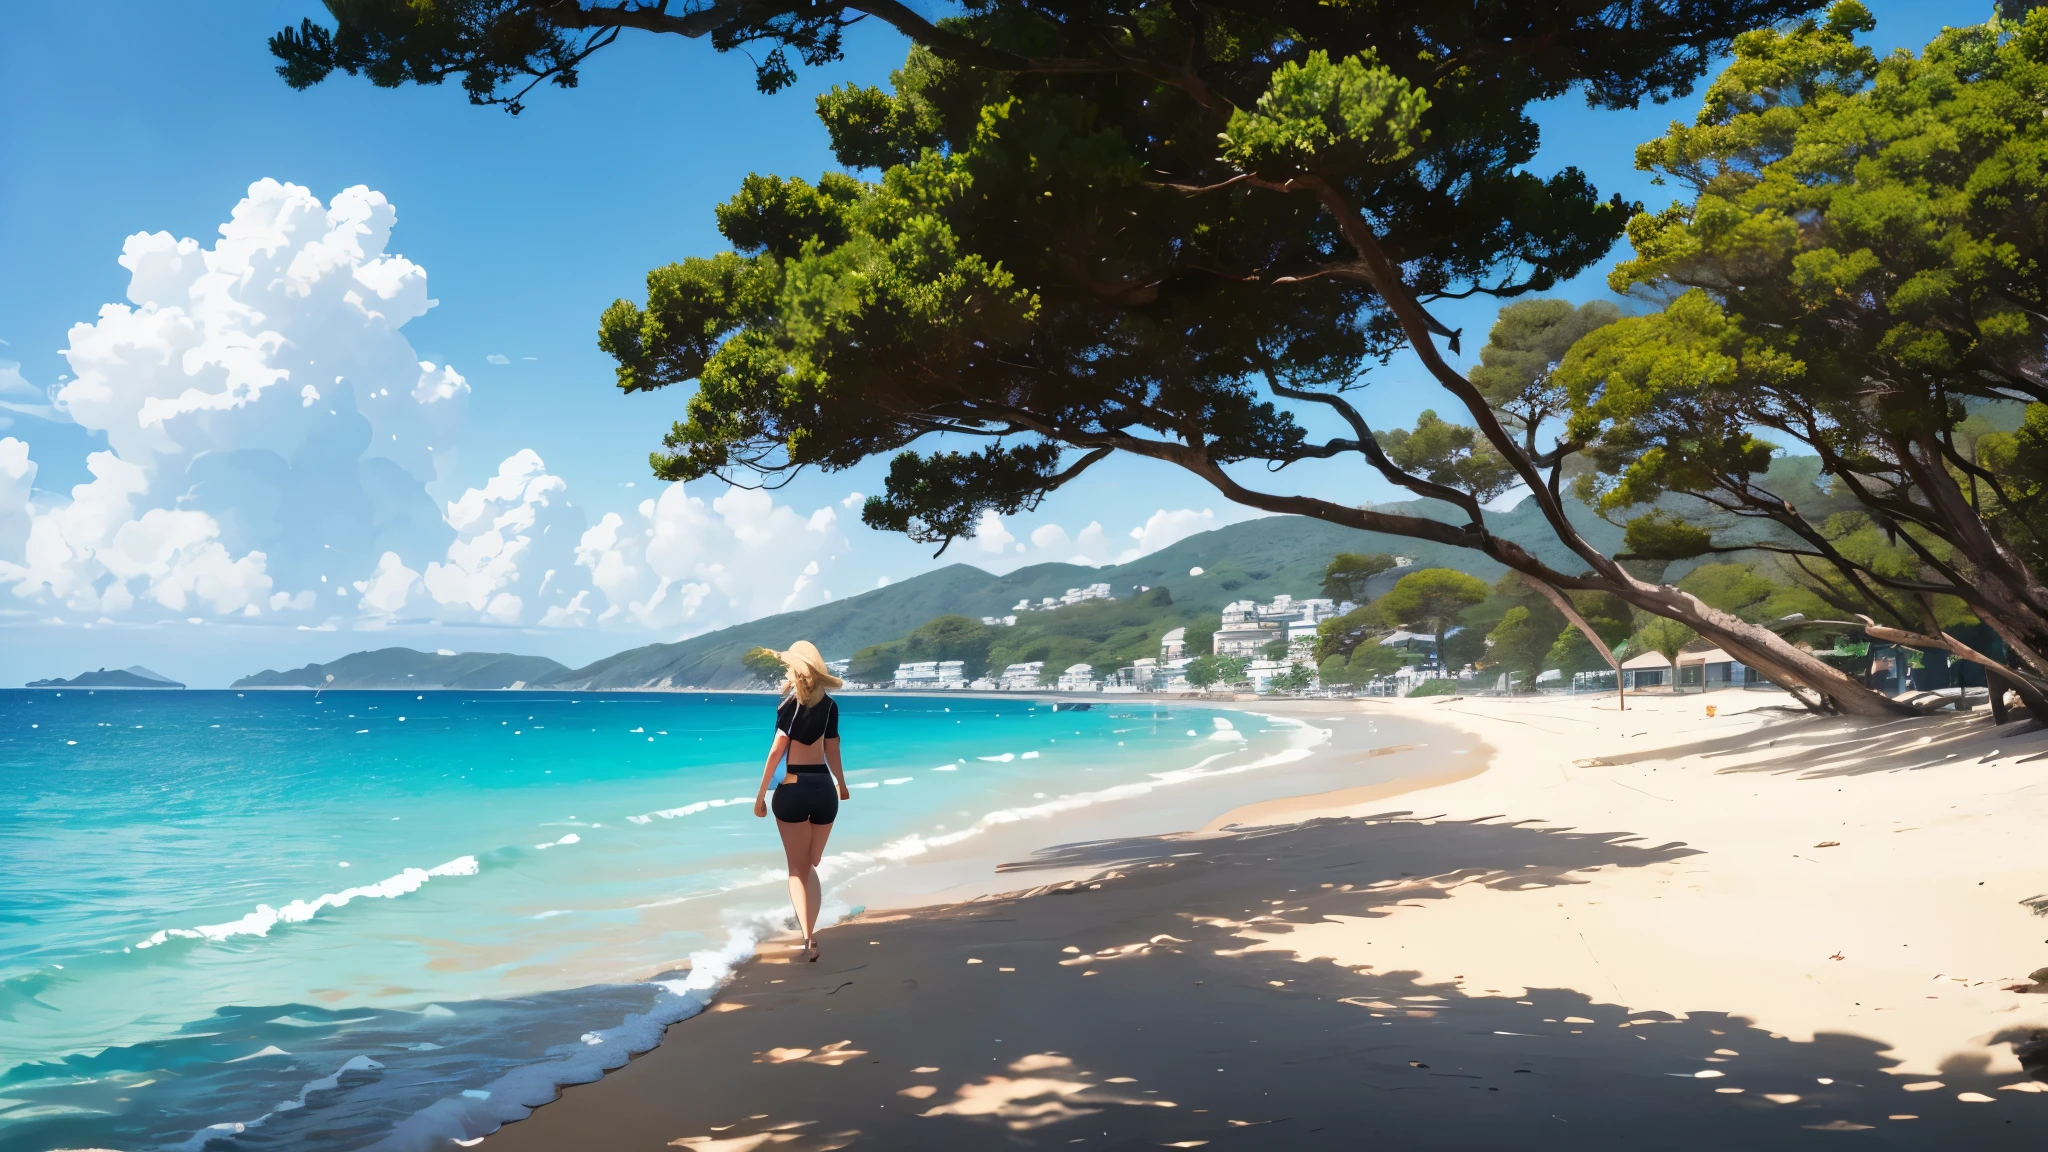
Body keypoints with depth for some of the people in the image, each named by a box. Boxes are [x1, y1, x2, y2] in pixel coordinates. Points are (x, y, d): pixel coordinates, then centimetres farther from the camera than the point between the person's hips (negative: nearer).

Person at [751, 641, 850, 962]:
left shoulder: (790, 702, -6)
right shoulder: (830, 705, 6)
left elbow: (777, 750, -8)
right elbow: (832, 752, 12)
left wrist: (761, 794, -4)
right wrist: (842, 785, 28)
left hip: (793, 789, -4)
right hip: (824, 789, 4)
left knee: (797, 868, 4)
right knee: (813, 866, 16)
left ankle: (808, 938, -10)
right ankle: (810, 935, 13)